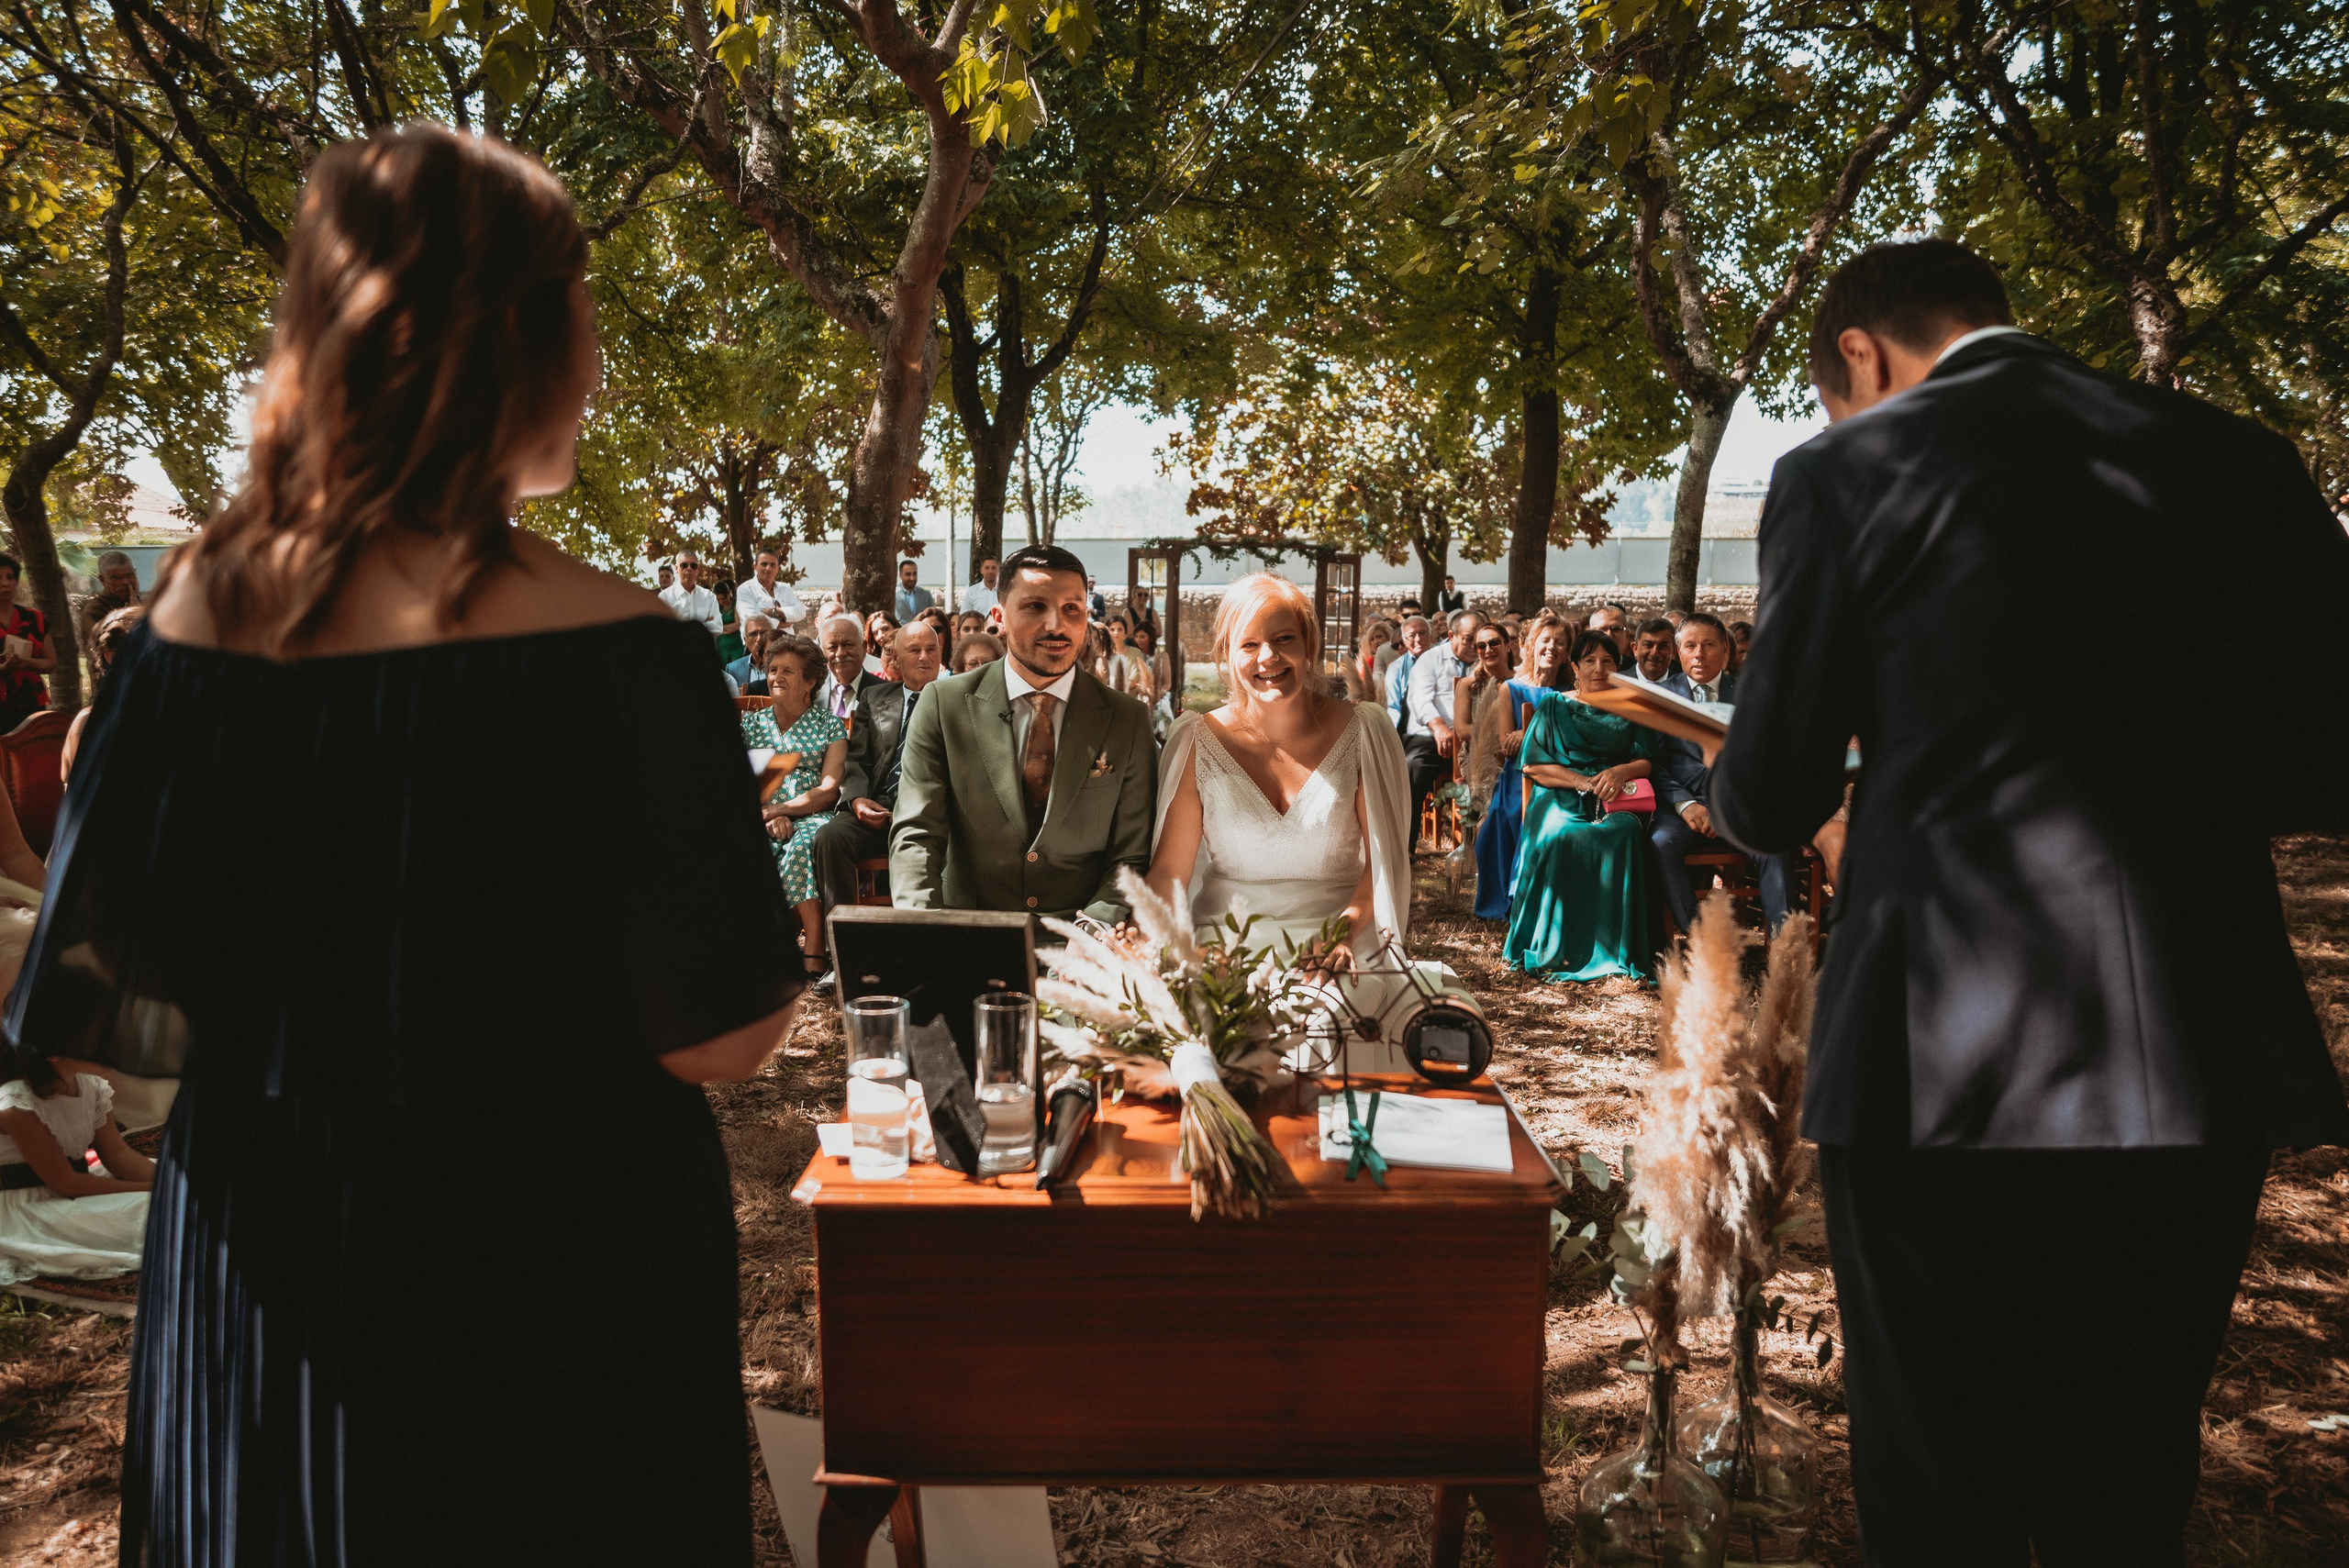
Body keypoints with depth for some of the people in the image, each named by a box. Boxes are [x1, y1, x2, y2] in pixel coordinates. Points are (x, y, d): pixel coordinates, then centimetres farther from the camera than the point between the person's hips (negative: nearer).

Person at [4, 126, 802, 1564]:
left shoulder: (199, 619, -8)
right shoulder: (612, 648, -24)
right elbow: (717, 1038, -19)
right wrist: (771, 909, 1)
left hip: (259, 1269, 5)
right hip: (551, 1278, -4)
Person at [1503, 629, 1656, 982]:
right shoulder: (1553, 708, 16)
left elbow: (1646, 762, 11)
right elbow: (1533, 765, 5)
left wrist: (1621, 771, -13)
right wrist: (1584, 782, -9)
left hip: (1615, 802, 1)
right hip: (1559, 798, -1)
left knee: (1623, 832, -36)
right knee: (1562, 837, -37)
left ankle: (1616, 950, -31)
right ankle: (1556, 949, -30)